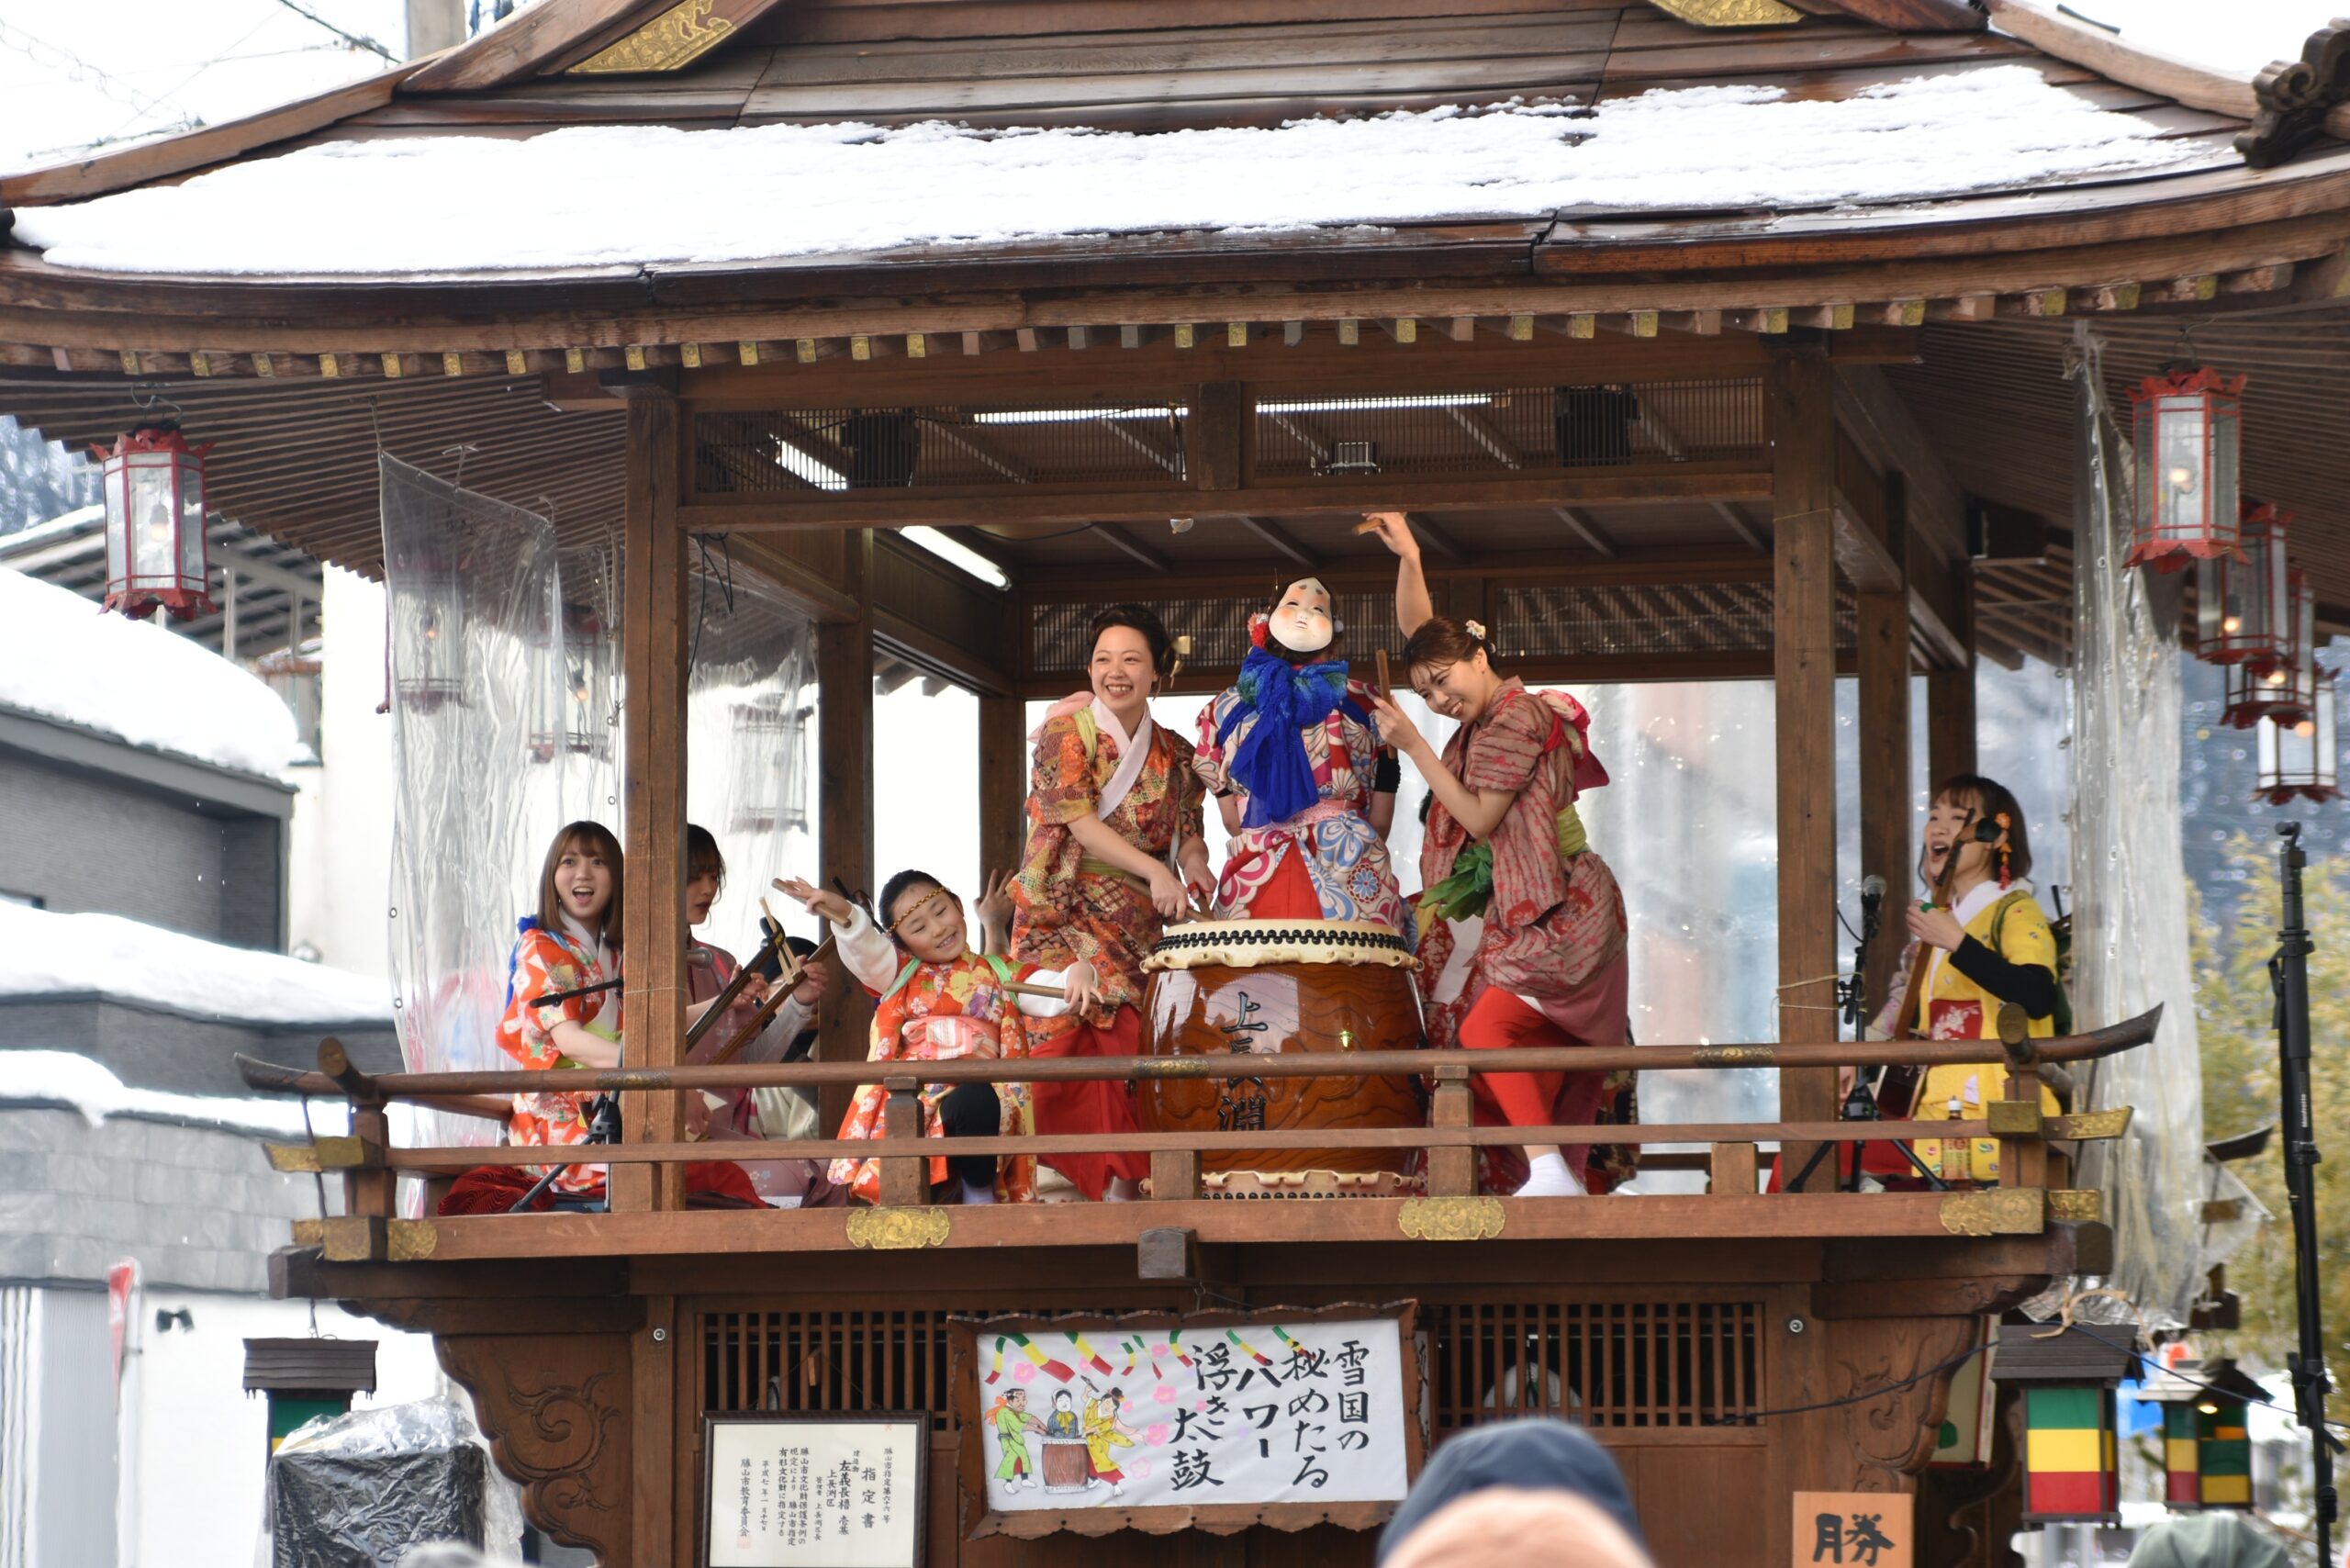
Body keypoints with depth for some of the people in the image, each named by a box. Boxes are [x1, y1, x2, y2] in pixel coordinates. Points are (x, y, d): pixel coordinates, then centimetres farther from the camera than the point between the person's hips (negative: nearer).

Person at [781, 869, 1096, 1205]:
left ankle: (979, 1195, -17)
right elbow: (864, 949, 1)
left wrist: (1078, 973, -20)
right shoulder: (900, 973, 21)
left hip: (977, 1090, 0)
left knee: (972, 1103, -38)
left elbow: (1055, 994, 4)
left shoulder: (1000, 975, 18)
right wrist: (844, 916, -21)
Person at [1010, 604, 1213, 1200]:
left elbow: (1188, 832, 13)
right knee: (1074, 1035, -18)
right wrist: (1153, 871, -22)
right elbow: (1077, 821, -12)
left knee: (1138, 1046, -8)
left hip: (1144, 925, 4)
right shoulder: (1067, 734, -1)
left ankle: (1124, 1180, -7)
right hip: (1069, 915, -4)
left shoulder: (1174, 754, 13)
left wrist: (1195, 867, -12)